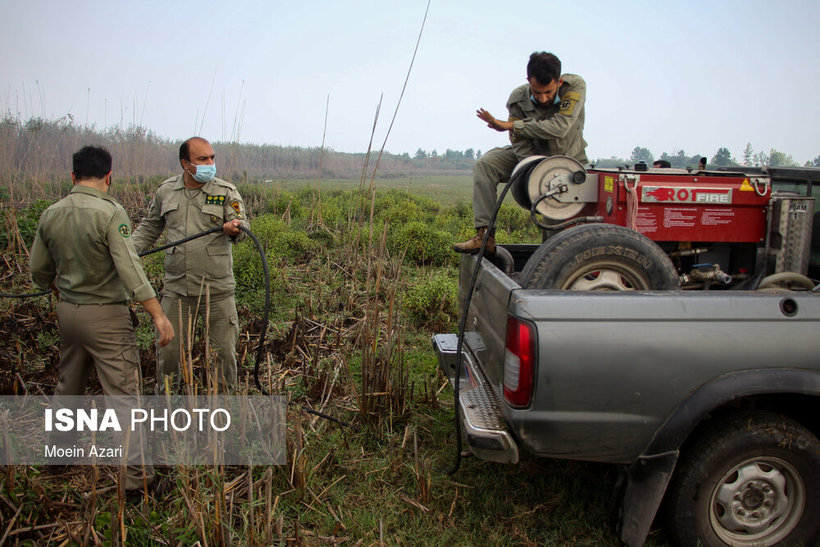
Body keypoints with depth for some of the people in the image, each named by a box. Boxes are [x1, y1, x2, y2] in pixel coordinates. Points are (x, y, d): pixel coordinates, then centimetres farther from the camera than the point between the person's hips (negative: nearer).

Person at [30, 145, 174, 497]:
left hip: (67, 311, 7)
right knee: (124, 392, -2)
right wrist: (158, 315, -23)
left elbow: (39, 273, 13)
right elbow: (130, 269, -24)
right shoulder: (110, 212, -17)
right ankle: (134, 473, 0)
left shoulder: (50, 215, 4)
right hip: (106, 315, -7)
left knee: (68, 386, 24)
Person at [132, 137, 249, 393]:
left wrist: (234, 229, -33)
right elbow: (150, 227, 21)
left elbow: (242, 225, -10)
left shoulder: (226, 192, 0)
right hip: (177, 288, 2)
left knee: (224, 351, 5)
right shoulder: (165, 191, 8)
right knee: (167, 350, 9)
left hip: (218, 289, -2)